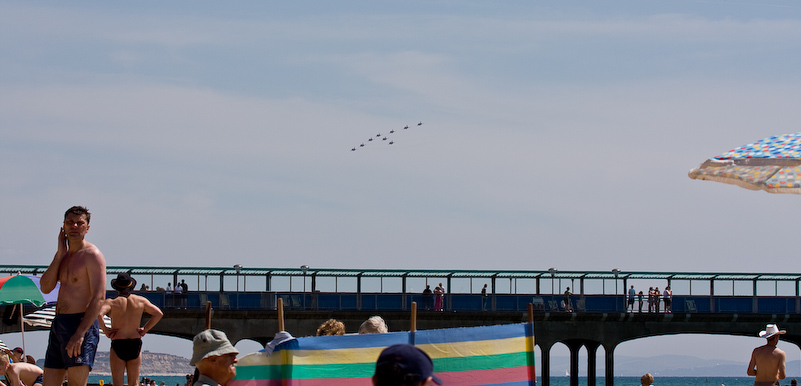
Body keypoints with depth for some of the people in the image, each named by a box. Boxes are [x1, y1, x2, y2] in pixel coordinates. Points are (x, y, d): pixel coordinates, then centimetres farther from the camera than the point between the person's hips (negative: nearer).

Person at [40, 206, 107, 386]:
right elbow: (45, 288, 6)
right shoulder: (64, 255, 17)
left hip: (81, 324, -8)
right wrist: (59, 254, -1)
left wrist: (80, 334, -24)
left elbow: (99, 298, -16)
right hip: (58, 324, 8)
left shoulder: (92, 255, -8)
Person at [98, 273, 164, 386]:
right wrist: (145, 329, 9)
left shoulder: (111, 302, -4)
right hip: (136, 344, 3)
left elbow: (98, 314, -22)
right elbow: (159, 314, 7)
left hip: (118, 344, -3)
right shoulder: (141, 301, 6)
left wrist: (105, 330, -8)